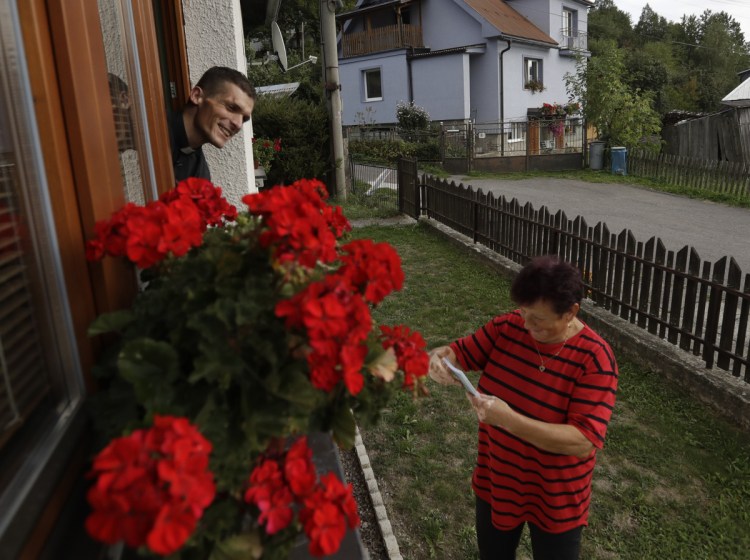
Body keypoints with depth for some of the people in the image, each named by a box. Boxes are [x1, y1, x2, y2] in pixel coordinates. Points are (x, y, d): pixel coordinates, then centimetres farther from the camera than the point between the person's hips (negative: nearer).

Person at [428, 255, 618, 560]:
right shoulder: (508, 327, -12)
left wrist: (507, 419, -38)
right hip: (494, 482, 4)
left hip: (554, 499, -4)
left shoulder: (594, 359, -25)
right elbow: (459, 351, -3)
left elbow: (584, 442, -29)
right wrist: (438, 358, -28)